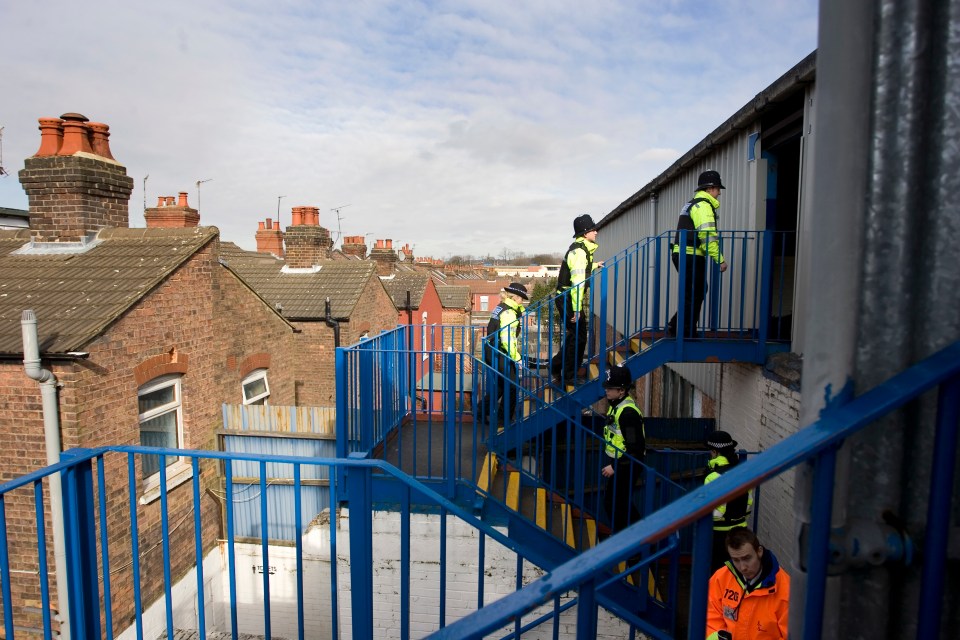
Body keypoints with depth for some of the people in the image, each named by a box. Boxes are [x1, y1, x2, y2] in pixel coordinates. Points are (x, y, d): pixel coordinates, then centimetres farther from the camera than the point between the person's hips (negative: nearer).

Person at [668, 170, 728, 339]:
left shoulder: (691, 204, 23)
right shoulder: (703, 205, -9)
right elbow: (707, 236, -19)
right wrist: (720, 259, -17)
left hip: (681, 254, 10)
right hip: (691, 256, -10)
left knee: (695, 293, 15)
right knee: (694, 295, -3)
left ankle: (675, 326, 13)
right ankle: (687, 334, 2)